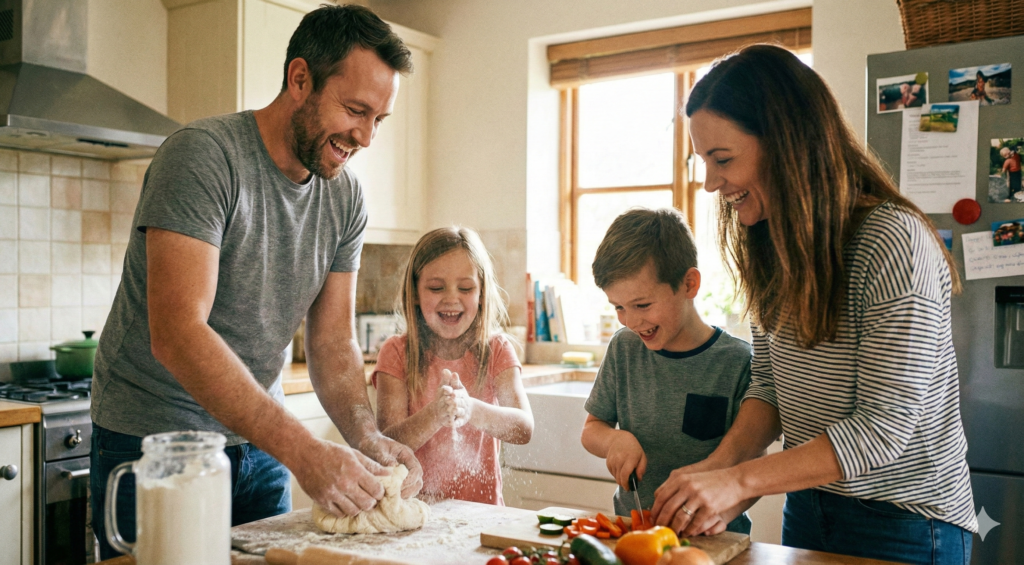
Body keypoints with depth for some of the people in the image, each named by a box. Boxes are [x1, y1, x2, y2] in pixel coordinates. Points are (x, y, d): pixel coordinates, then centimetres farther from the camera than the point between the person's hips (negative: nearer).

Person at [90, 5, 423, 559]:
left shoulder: (345, 199, -1)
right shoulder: (202, 156, -21)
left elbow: (333, 343, 0)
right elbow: (177, 334, -31)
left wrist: (366, 436, -19)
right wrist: (303, 450, -36)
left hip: (259, 441, 6)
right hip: (153, 440, -5)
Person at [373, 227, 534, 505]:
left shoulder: (497, 350, 2)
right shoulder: (397, 352, 0)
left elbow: (524, 429, -12)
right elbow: (387, 445, -10)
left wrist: (470, 409, -31)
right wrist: (435, 415, -28)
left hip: (480, 506, 0)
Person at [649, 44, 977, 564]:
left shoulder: (894, 242, -24)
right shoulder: (774, 247, 0)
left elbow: (883, 428, -25)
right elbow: (768, 384, 3)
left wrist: (737, 480, -27)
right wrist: (717, 463, -14)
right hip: (807, 508, 6)